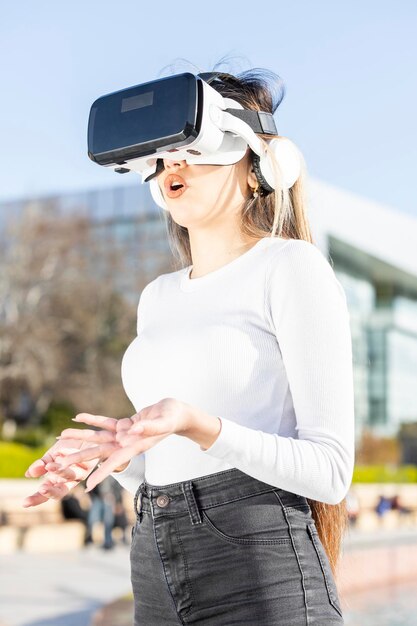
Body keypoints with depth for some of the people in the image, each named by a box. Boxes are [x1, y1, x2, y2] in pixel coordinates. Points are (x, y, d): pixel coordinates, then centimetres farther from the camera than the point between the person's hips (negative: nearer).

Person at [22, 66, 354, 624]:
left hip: (262, 575, -6)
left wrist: (197, 425, -21)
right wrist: (119, 452, 0)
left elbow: (330, 470, -9)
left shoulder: (291, 266, -3)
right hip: (157, 575, 6)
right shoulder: (160, 297, 16)